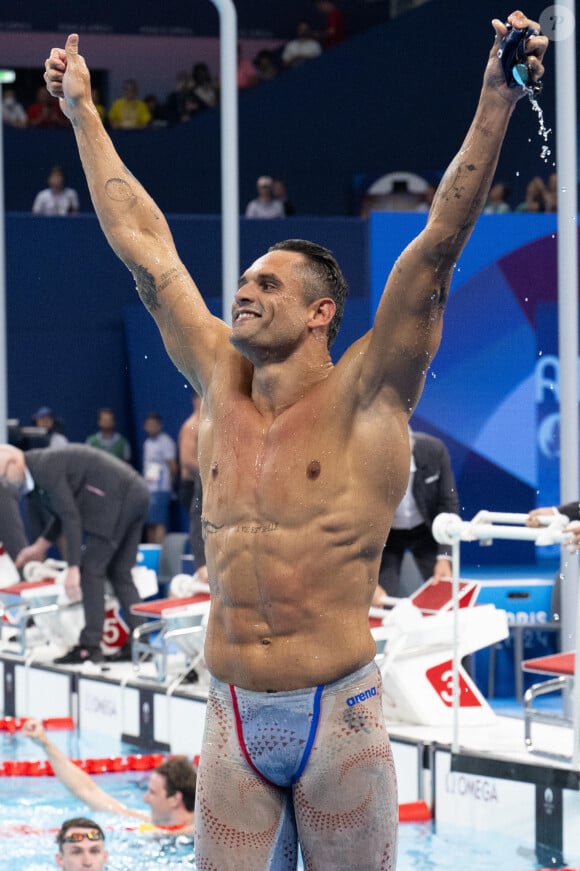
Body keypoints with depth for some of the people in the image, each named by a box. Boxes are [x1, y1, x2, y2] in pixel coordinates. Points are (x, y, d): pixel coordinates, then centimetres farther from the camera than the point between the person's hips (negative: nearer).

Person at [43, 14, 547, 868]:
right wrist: (83, 112, 23)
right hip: (232, 716, 4)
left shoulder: (363, 397, -4)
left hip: (337, 716, -4)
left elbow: (438, 246, -12)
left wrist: (496, 102, -18)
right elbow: (143, 244, 16)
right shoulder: (219, 380, 9)